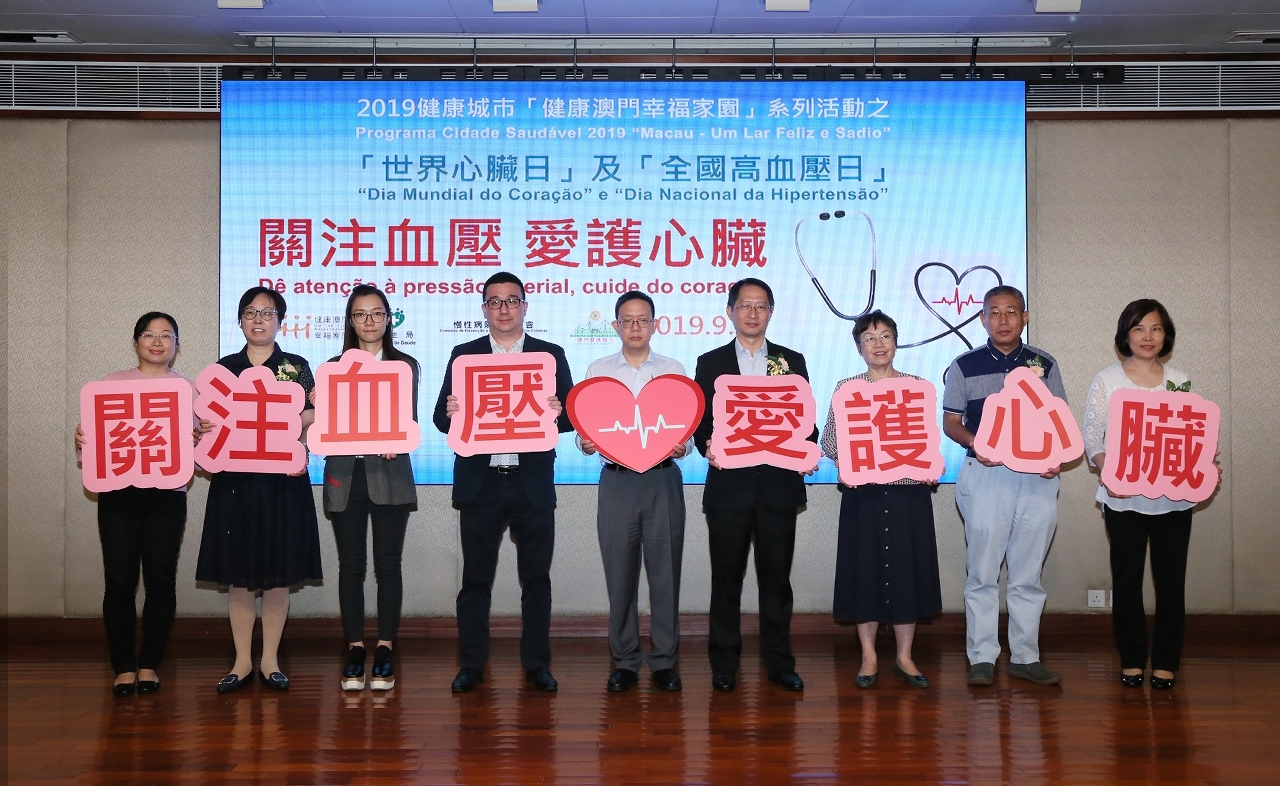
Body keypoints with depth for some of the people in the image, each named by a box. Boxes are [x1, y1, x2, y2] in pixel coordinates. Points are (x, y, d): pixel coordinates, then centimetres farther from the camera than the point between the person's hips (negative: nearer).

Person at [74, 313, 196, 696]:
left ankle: (149, 664, 12)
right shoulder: (111, 383, 10)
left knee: (161, 581, -1)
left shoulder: (188, 388, 9)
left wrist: (196, 443, -15)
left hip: (167, 496, 0)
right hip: (118, 495, 0)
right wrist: (81, 441, -13)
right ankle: (123, 667, 8)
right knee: (119, 581, -3)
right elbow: (93, 441, 9)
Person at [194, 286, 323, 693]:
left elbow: (313, 419, 0)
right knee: (238, 572, 3)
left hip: (282, 480, -1)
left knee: (278, 572, 2)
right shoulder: (224, 367, 10)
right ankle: (242, 662, 12)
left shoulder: (297, 367, 5)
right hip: (234, 480, 2)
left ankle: (270, 660, 11)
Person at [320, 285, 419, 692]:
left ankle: (384, 651, 6)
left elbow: (410, 421, 1)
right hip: (345, 476, 1)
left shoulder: (405, 366, 8)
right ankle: (355, 650, 10)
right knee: (350, 565, 3)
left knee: (387, 565, 0)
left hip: (389, 475, -1)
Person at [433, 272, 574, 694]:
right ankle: (471, 664, 14)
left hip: (533, 483, 0)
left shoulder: (551, 355, 7)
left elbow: (570, 416, 2)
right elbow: (442, 417, 3)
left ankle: (537, 663, 15)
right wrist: (450, 413, -20)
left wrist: (558, 414, -21)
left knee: (536, 577, 6)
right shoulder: (463, 355, 8)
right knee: (476, 577, 5)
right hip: (480, 482, 0)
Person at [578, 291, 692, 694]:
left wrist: (681, 447, -17)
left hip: (663, 479, 0)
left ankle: (664, 660, 13)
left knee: (665, 571, 3)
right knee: (620, 573, 5)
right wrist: (587, 443, -17)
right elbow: (585, 428, 5)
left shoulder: (674, 370, 7)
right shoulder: (598, 371, 7)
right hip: (617, 478, 0)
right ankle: (625, 661, 16)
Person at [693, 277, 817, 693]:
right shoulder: (710, 363, 7)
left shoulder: (792, 361, 10)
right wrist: (709, 447, -16)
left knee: (777, 577, 7)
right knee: (726, 578, 6)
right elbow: (700, 421, 4)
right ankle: (724, 664, 16)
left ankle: (779, 662, 18)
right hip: (729, 485, -1)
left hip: (779, 484, 1)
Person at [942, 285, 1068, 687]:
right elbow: (951, 422, 5)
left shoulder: (1044, 364, 9)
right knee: (983, 571, 0)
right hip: (985, 474, -2)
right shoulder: (965, 366, 5)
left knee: (1029, 574, 7)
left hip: (1037, 476, 2)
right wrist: (976, 444, -14)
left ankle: (1025, 656, 16)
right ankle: (982, 657, 8)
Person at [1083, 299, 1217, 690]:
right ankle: (1132, 660, 15)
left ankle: (1165, 662, 14)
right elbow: (1091, 437, -1)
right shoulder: (1107, 380, 2)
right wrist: (1107, 468, -19)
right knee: (1126, 579, 3)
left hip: (1173, 497, 2)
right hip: (1123, 498, -1)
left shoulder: (1180, 382, 9)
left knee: (1170, 580, 3)